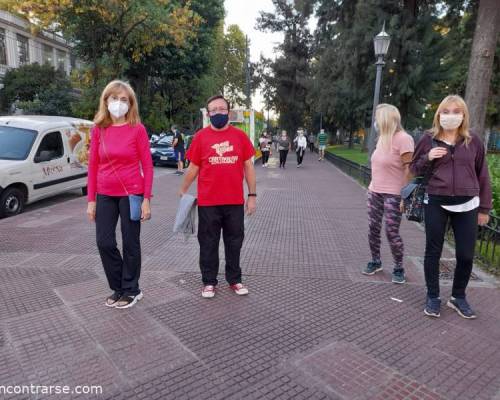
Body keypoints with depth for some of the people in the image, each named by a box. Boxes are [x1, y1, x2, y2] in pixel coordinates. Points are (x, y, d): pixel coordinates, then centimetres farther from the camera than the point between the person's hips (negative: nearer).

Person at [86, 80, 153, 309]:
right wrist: (91, 200, 4)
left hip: (131, 194, -3)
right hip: (105, 195, 4)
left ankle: (131, 290, 24)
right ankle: (118, 288, 25)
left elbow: (147, 166, -5)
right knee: (104, 243, 4)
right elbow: (93, 166, 7)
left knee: (130, 243, 6)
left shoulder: (137, 129, -5)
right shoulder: (99, 129, 5)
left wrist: (146, 199, -10)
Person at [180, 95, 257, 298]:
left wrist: (252, 195, 1)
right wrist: (183, 191, 7)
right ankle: (209, 282, 24)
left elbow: (248, 166, 4)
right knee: (208, 244, 10)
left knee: (234, 242, 13)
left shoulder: (240, 136, 2)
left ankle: (235, 279, 29)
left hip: (235, 201, 1)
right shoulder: (200, 136, -1)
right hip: (208, 202, -1)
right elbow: (193, 167, 5)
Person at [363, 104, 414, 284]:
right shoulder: (382, 137, 10)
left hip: (393, 195, -7)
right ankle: (375, 261, 26)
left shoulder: (403, 138, -14)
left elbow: (409, 169, -16)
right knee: (373, 229, 10)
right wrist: (372, 186, 14)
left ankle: (398, 268, 15)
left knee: (392, 232, -2)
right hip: (374, 192, 7)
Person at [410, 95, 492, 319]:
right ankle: (432, 297, 22)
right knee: (433, 251, 7)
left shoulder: (473, 141, 4)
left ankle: (458, 297, 27)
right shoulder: (428, 139, 1)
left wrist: (484, 208, 8)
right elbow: (414, 170, 8)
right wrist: (428, 158, -13)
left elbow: (482, 175, 9)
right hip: (435, 204, -1)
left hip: (466, 205, 1)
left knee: (465, 255, 5)